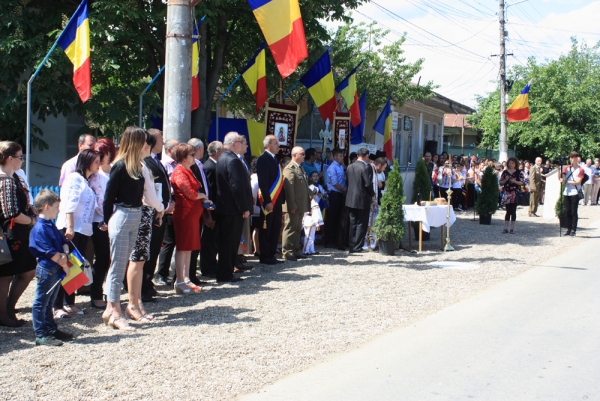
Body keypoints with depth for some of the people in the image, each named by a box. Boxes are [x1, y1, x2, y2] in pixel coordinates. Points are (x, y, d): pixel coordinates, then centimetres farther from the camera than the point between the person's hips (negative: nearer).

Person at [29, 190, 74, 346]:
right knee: (41, 303, -1)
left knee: (49, 303, 18)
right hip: (46, 270, -10)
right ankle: (40, 335, 3)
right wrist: (64, 265, -13)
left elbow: (63, 241, 15)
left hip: (56, 270, 10)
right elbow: (50, 252, -20)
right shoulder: (39, 229, -18)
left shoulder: (51, 226, 13)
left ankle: (51, 330, 28)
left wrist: (65, 254, -5)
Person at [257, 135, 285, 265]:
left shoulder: (274, 159, 16)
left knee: (275, 229, 12)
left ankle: (271, 254, 20)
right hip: (269, 201, -8)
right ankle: (265, 257, 7)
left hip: (277, 201, 8)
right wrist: (268, 201, -21)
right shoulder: (263, 159, -11)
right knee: (266, 230, 0)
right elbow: (262, 182, -17)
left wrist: (281, 199, 10)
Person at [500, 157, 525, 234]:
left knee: (513, 211, 1)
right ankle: (505, 228, 4)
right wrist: (505, 180, -10)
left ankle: (512, 228, 6)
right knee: (508, 211, 3)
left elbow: (522, 183, -1)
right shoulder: (505, 172, 8)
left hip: (515, 193, -1)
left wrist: (515, 181, -16)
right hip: (506, 193, 2)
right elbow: (501, 183, 8)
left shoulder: (519, 172, 3)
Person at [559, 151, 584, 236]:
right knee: (568, 212, 7)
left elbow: (578, 182, -9)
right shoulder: (566, 168, 11)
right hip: (566, 193, 4)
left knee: (574, 212, -3)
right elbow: (561, 179, 4)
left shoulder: (580, 169, -1)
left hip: (575, 193, -4)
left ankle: (574, 230, 0)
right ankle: (569, 229, 12)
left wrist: (567, 181, -12)